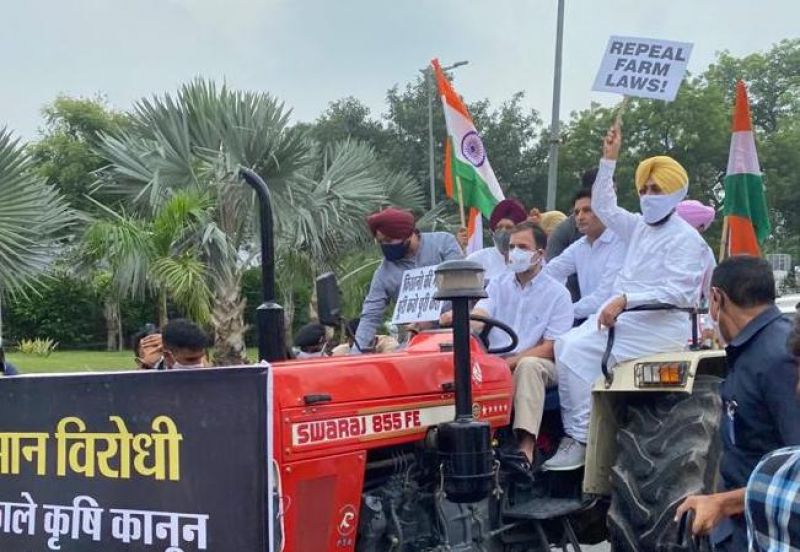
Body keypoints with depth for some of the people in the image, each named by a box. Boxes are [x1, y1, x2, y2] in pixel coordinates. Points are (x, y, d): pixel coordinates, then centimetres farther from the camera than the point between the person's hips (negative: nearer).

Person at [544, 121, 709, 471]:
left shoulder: (686, 238, -6)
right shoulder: (640, 227, 20)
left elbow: (677, 293, -17)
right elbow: (604, 207, 32)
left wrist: (624, 300, -24)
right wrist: (609, 159, 25)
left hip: (660, 325, -8)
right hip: (626, 316, 8)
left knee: (579, 350, -24)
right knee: (566, 344, -15)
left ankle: (581, 438, -19)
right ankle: (575, 431, -18)